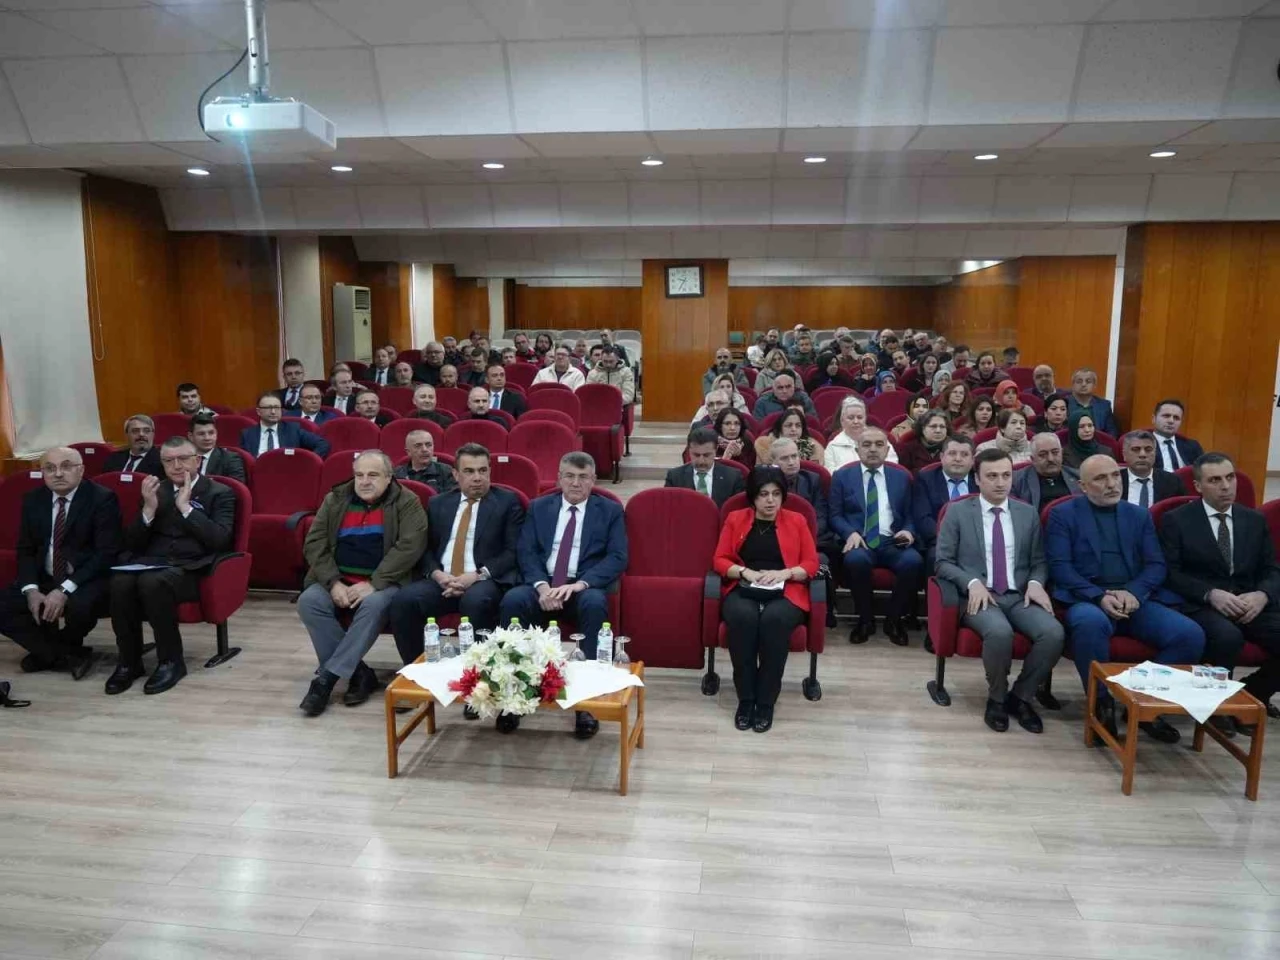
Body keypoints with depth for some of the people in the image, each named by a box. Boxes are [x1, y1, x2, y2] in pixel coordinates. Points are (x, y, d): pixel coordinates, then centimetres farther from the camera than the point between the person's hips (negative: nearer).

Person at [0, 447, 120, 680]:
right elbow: (25, 550, 8)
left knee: (80, 606, -35)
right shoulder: (33, 499, 6)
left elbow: (106, 553, -17)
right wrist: (31, 589, -12)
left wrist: (65, 590, -26)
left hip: (88, 579, -5)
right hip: (44, 579, 6)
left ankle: (48, 650, 1)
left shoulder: (102, 498, -12)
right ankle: (69, 655, -6)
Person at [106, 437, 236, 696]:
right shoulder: (156, 490, 18)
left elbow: (220, 540, -11)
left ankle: (171, 661, -18)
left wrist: (185, 506, -12)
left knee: (152, 582, -35)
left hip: (191, 568, -4)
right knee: (121, 583, -30)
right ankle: (129, 661, -12)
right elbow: (133, 543, 11)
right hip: (150, 563, 4)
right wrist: (149, 508, -6)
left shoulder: (219, 493, 5)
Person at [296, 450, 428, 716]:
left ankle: (327, 676, -26)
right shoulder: (334, 500, 9)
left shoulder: (406, 503, -2)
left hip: (384, 582, -4)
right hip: (338, 581, 4)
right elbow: (314, 544, 4)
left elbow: (410, 546, -13)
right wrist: (334, 583, -12)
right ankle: (359, 673, -17)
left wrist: (373, 583, -21)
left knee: (373, 605, -34)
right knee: (309, 601, -24)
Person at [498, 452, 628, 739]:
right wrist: (542, 585, -16)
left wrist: (580, 584, -18)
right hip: (542, 584, 2)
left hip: (586, 586, -1)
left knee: (594, 605, -36)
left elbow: (618, 558, -2)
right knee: (512, 601, -30)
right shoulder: (539, 507, 15)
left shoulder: (610, 510, 9)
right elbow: (526, 552, 5)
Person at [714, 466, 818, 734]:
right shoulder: (735, 519, 13)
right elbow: (720, 560, 7)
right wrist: (746, 572, -11)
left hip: (785, 593, 0)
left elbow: (811, 564, 7)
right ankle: (745, 699, -23)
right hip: (743, 590, 1)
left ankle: (766, 702, -24)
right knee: (743, 616, -35)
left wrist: (785, 573, -12)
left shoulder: (796, 521, 12)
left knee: (774, 619, -36)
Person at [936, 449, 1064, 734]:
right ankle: (996, 699, -7)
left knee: (1053, 633, -27)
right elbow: (943, 562, 0)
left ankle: (1020, 697, -2)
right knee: (1000, 632, -35)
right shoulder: (957, 512, 3)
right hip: (979, 595, -3)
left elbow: (1039, 561, 15)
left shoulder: (1028, 513, 13)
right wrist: (972, 582, -17)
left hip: (1019, 596, 3)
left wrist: (1035, 583, -8)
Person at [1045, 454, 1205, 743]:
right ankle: (1101, 702, -16)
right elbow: (1059, 566, -5)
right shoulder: (1063, 514, 5)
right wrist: (1099, 596, -19)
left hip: (1135, 599, 4)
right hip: (1087, 599, -4)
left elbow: (1156, 565, 9)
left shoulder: (1139, 515, 18)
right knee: (1091, 623, -39)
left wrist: (1134, 592, -13)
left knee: (1190, 634, -21)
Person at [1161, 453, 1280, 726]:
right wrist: (1211, 594, -21)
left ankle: (1252, 694, 6)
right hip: (1200, 605, -5)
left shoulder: (1255, 520, 15)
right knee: (1227, 637, -35)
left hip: (1250, 603, 5)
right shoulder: (1176, 520, 1)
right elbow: (1170, 573, -6)